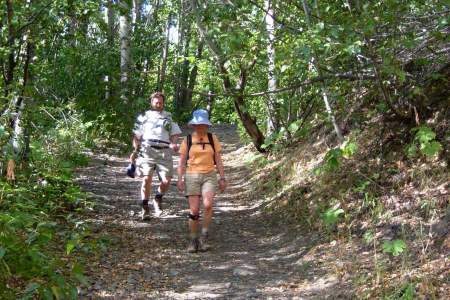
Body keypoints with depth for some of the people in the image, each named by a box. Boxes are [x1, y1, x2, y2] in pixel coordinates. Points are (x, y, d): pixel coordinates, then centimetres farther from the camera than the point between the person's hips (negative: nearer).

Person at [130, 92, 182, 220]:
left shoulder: (169, 117, 19)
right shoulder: (144, 117, 16)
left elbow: (174, 135, 14)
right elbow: (137, 136, 15)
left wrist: (173, 144, -7)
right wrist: (135, 151, 2)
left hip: (164, 152, 1)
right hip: (147, 151, -1)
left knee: (166, 180, -8)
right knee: (147, 179, -14)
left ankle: (158, 198, 21)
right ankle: (145, 208, -2)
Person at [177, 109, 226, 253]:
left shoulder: (212, 139, 6)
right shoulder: (187, 140, 3)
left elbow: (218, 160, 7)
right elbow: (182, 162, 4)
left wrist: (222, 178, 1)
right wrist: (180, 179, -6)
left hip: (209, 176, 0)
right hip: (192, 177, 0)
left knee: (208, 204, -24)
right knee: (194, 210, -6)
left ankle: (204, 235, -6)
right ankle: (194, 240, 12)